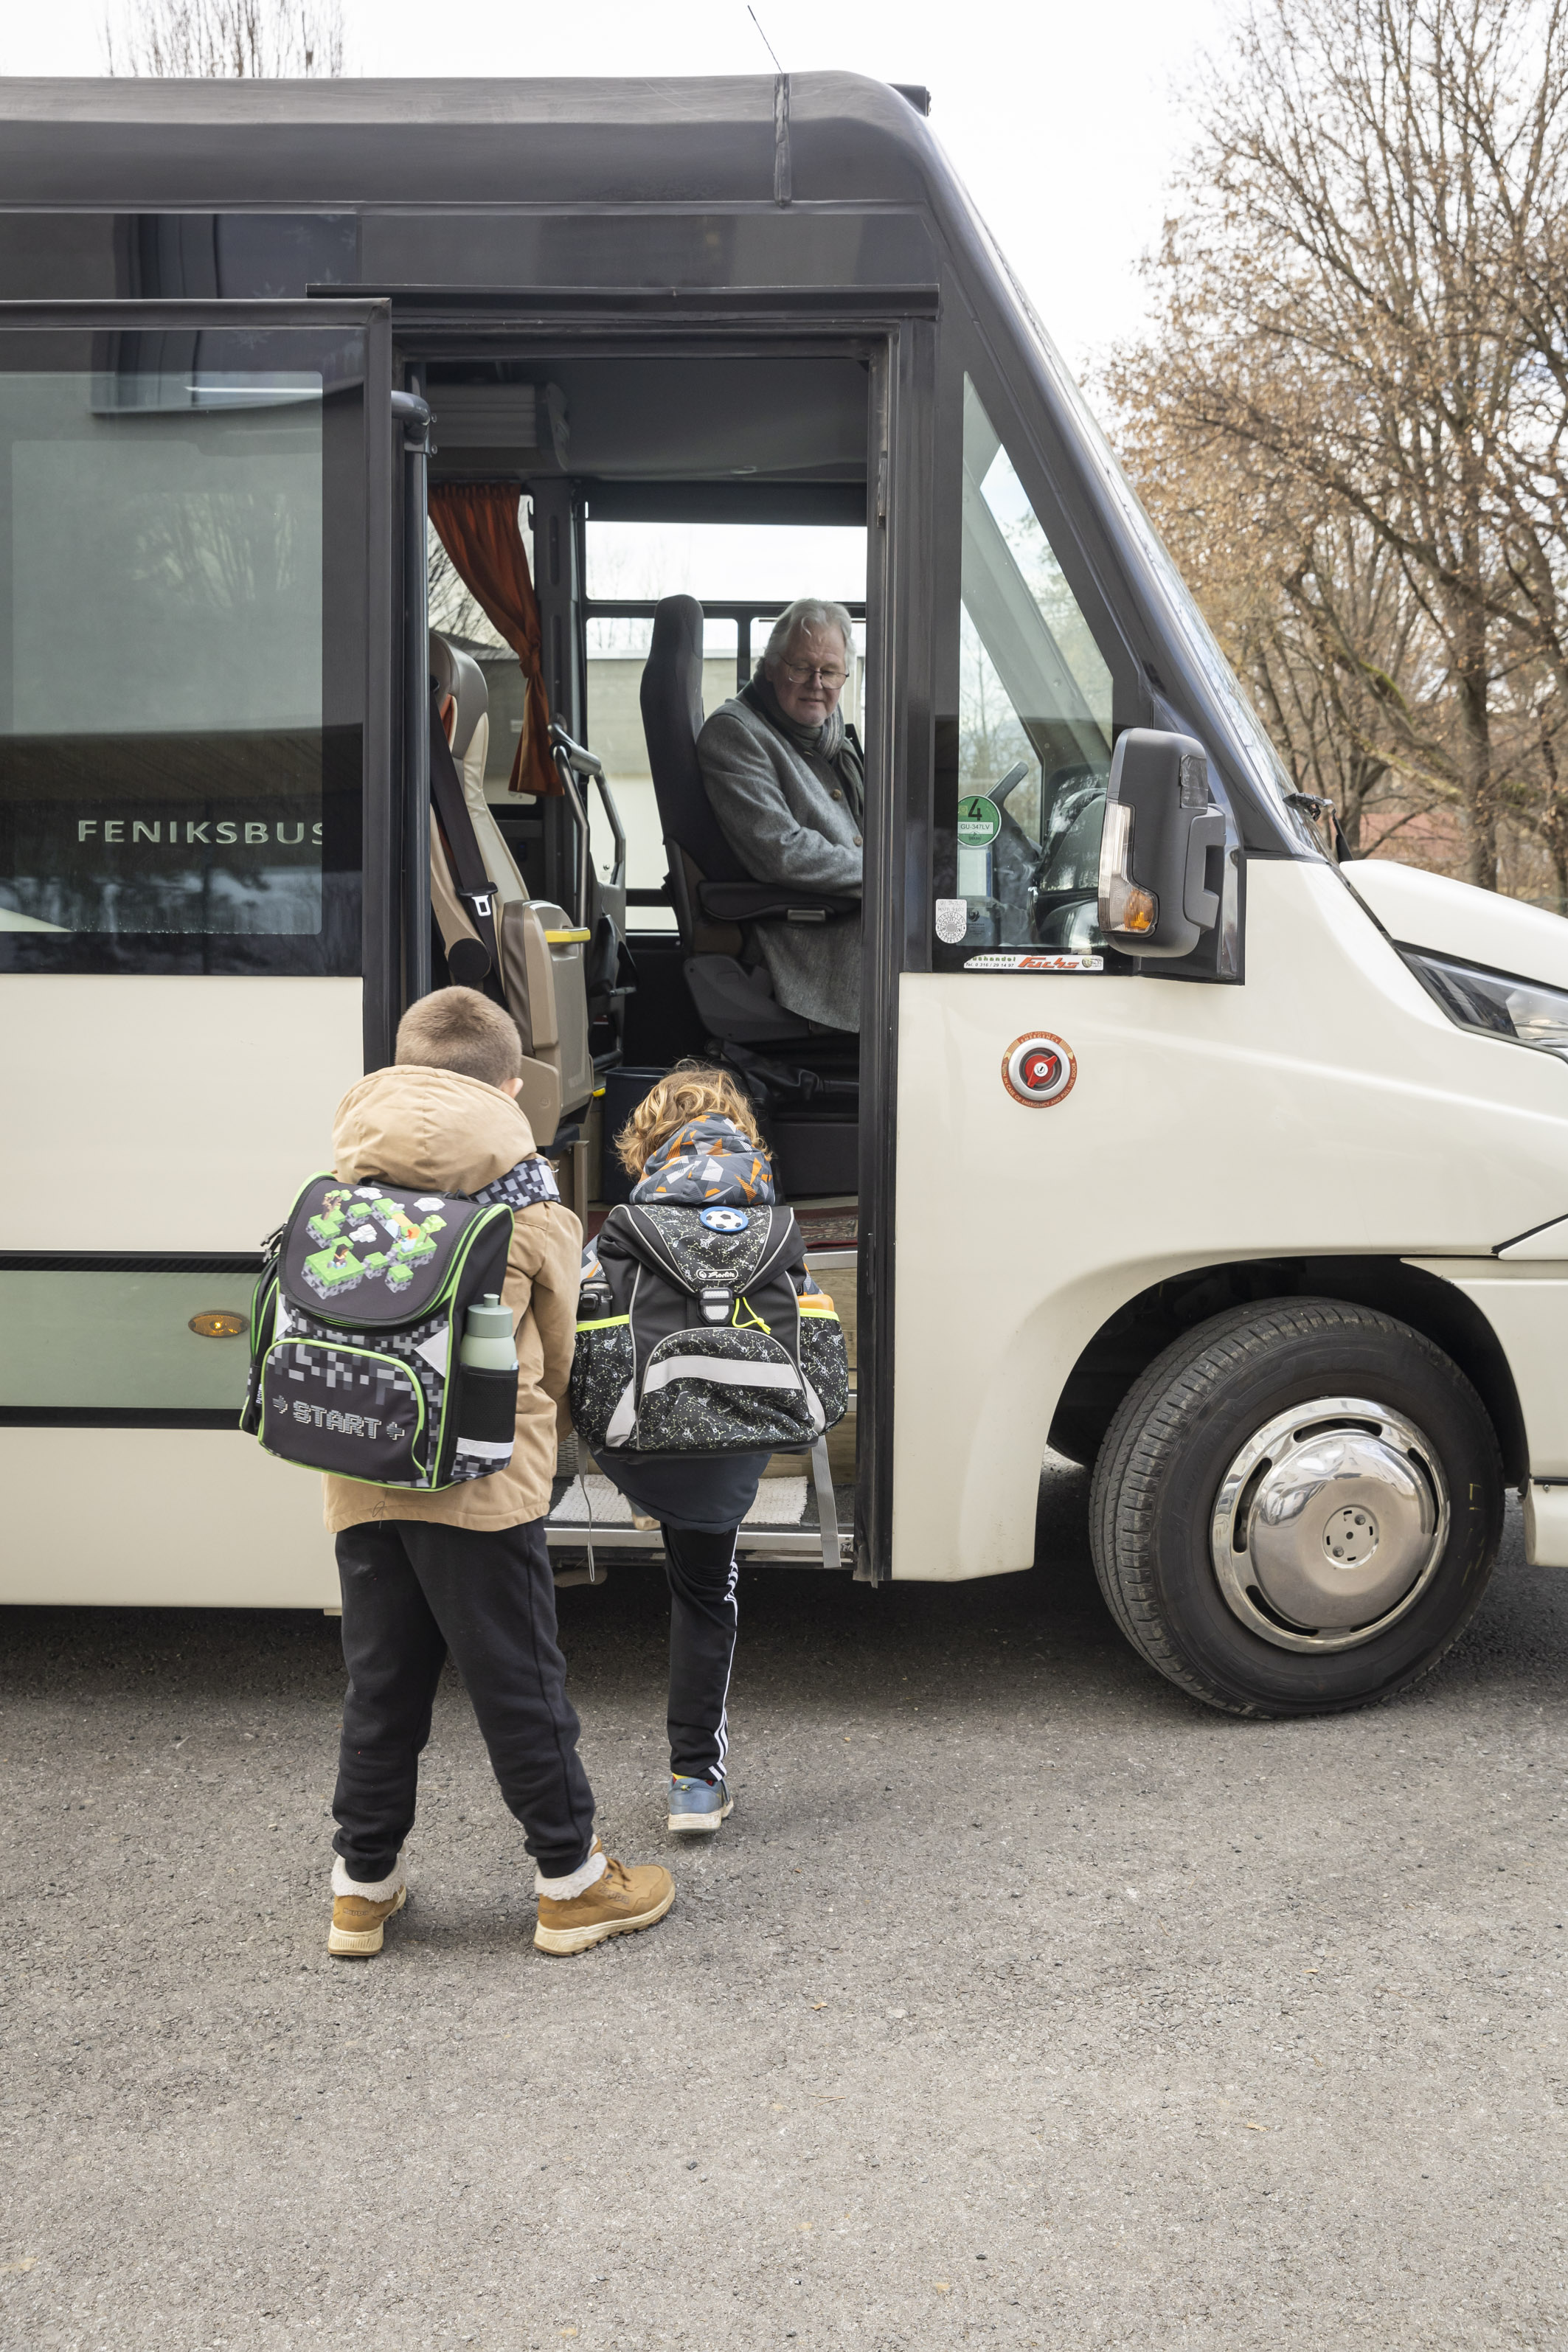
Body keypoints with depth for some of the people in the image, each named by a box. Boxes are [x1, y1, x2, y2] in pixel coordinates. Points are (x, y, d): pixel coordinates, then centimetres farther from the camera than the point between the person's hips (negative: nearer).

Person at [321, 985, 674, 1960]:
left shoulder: (343, 1184, 5)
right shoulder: (530, 1199, -4)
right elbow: (557, 1354, 6)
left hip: (362, 1480, 4)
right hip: (483, 1480, -4)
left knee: (381, 1685, 14)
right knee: (521, 1685, 6)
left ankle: (364, 1886, 23)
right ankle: (571, 1882, 17)